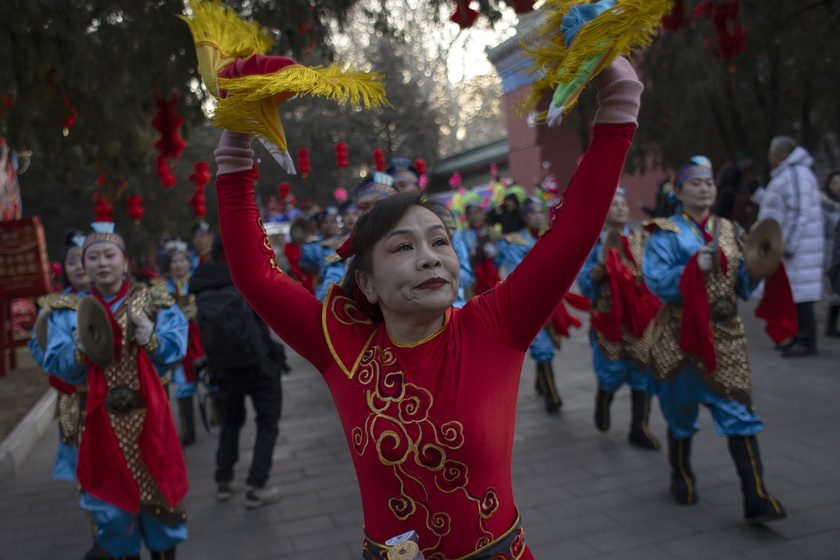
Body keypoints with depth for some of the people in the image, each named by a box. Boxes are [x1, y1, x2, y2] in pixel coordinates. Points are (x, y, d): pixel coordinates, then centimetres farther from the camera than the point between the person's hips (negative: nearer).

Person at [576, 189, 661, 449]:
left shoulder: (641, 239, 6)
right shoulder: (593, 243, -2)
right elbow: (585, 285, -7)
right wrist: (602, 261, -20)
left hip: (641, 316, 3)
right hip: (609, 317, -2)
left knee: (643, 368, 1)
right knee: (613, 372, -1)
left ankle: (639, 429, 14)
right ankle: (603, 400, 35)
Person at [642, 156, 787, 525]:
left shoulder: (729, 231, 11)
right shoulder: (666, 233, -3)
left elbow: (742, 287, 12)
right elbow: (655, 280, -17)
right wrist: (695, 267, -26)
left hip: (726, 334, 3)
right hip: (682, 333, -3)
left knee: (738, 411, -3)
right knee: (681, 410, 11)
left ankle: (756, 499, -2)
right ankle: (681, 477, 34)